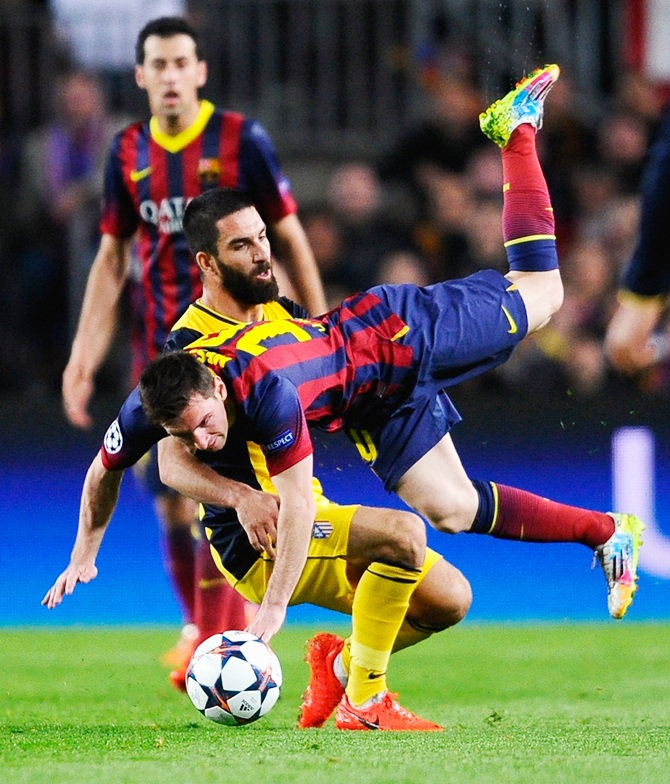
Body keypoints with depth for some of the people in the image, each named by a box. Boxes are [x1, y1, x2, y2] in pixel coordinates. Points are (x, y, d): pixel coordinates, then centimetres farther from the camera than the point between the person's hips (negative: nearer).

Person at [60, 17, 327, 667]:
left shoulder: (241, 140, -6)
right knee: (172, 507, 5)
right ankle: (203, 626, 22)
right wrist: (83, 357, 7)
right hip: (161, 355, 4)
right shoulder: (128, 153, 6)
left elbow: (289, 240, -1)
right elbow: (111, 259, 12)